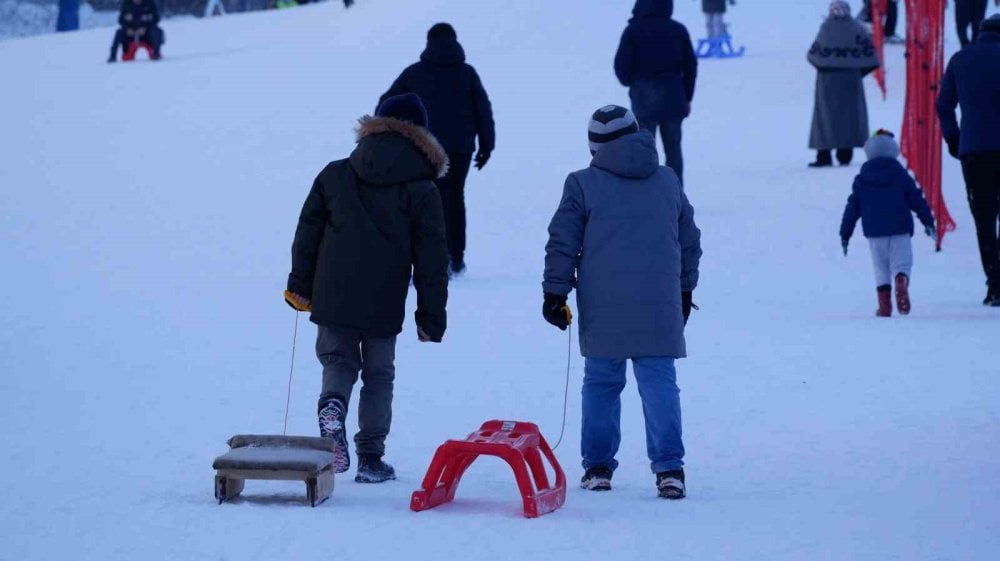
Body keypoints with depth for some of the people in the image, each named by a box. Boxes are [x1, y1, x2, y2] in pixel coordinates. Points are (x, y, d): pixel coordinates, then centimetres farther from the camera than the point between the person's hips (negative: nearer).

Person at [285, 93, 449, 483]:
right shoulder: (421, 192, -3)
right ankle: (371, 458, 12)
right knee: (378, 377, 12)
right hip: (384, 308, -1)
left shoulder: (335, 175, 4)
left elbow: (307, 233, 8)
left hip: (332, 301, 1)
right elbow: (431, 261, -2)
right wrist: (432, 318, 5)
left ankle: (332, 406, -16)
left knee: (338, 360, 16)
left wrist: (300, 286, 18)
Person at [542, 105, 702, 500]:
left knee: (601, 384, 9)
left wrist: (555, 293, 6)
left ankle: (598, 467, 11)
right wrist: (684, 290, 28)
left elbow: (562, 244, -1)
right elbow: (690, 241, 18)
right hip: (659, 310, 1)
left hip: (603, 311, -1)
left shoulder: (583, 185, -1)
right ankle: (669, 469, -8)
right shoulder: (668, 181, 10)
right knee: (660, 383, 1)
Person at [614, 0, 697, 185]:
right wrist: (687, 97, 16)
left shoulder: (633, 31, -11)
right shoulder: (679, 31, 0)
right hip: (673, 100, 3)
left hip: (644, 100, -3)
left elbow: (622, 65, -9)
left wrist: (629, 81, 13)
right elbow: (690, 65, 6)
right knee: (673, 148, 12)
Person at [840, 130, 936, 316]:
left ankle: (884, 305, 2)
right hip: (900, 230, -2)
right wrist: (928, 222, 11)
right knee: (902, 263, 0)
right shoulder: (901, 175, 3)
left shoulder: (861, 180, 7)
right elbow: (917, 200, 4)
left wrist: (845, 234, 12)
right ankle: (901, 281, -34)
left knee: (881, 268, 10)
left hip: (874, 232, 2)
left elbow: (852, 208, 8)